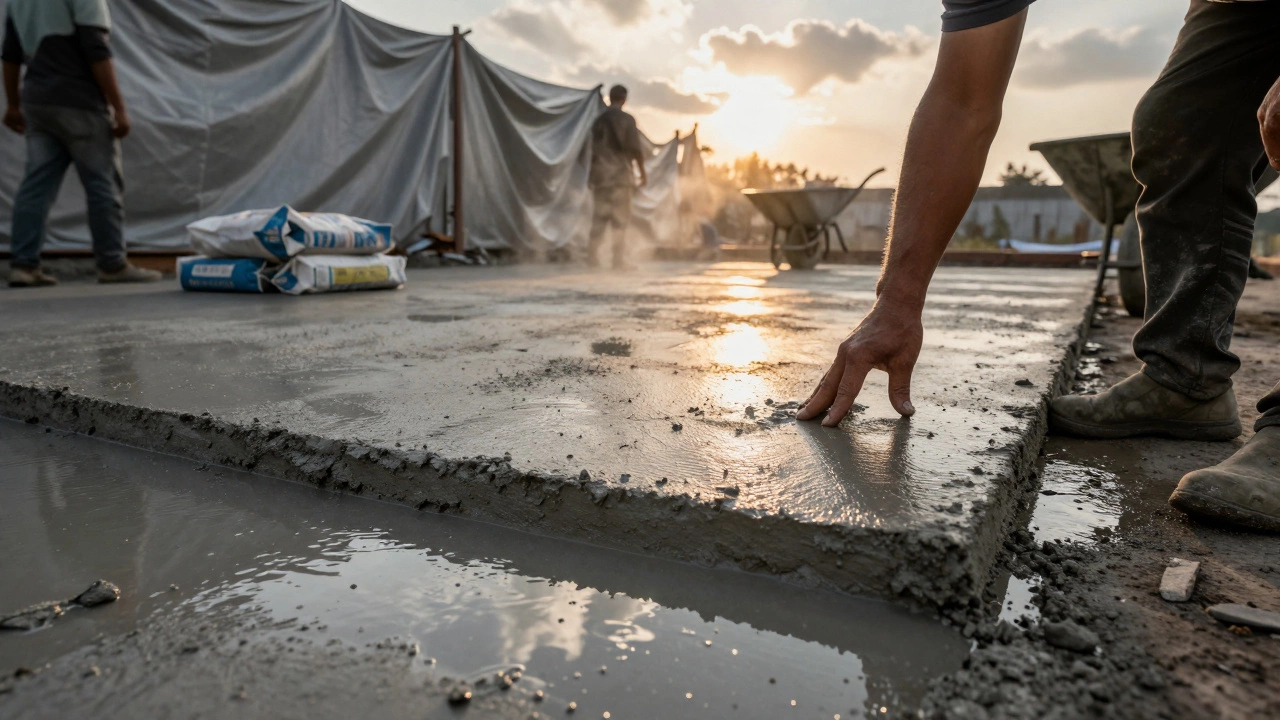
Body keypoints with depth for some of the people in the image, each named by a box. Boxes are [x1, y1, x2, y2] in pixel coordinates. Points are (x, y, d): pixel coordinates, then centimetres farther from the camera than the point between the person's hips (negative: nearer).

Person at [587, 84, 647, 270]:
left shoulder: (599, 120, 11)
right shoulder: (627, 119, -4)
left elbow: (593, 151, 13)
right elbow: (636, 149, -9)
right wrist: (643, 172, 1)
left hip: (601, 176, 5)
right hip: (621, 175, -5)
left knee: (599, 218, 6)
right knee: (621, 220, -2)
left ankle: (592, 258, 2)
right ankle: (619, 262, -2)